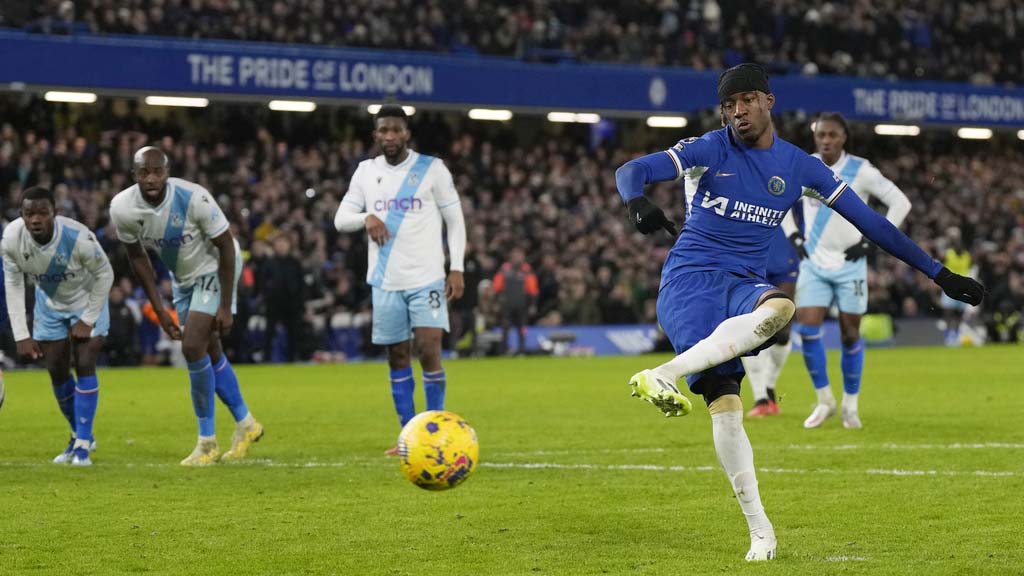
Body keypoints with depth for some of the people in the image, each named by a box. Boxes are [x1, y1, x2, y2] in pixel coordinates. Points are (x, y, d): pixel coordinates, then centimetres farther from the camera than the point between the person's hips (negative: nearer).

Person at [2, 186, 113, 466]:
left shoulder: (79, 238, -37)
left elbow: (104, 275, -19)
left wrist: (88, 320, -15)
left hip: (87, 301, -4)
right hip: (49, 304, 4)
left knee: (85, 366, -13)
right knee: (57, 372, 6)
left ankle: (82, 445, -5)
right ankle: (80, 435, 27)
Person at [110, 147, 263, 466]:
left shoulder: (193, 198, -32)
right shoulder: (122, 209, -19)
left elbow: (226, 248, -21)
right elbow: (137, 258, -2)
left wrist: (225, 307, -20)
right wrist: (159, 309, -2)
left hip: (214, 269, -6)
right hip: (182, 277, 6)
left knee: (193, 348, -16)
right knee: (209, 355, 12)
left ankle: (207, 442, -5)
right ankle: (245, 423, 32)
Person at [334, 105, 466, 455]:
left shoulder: (432, 169, -2)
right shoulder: (366, 171, 7)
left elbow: (455, 220, 1)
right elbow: (340, 219, 4)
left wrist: (457, 268, -7)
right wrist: (366, 217, -18)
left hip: (427, 278, -3)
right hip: (385, 280, 3)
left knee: (429, 351, -13)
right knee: (397, 357, 6)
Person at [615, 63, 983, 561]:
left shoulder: (799, 166, 8)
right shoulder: (709, 150, 0)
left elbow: (868, 220, 10)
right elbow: (631, 171, -11)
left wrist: (937, 273, 9)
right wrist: (637, 203, -37)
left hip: (743, 285, 3)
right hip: (688, 280, -3)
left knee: (779, 309, -36)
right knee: (724, 402, -26)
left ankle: (663, 375, -38)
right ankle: (759, 531, -22)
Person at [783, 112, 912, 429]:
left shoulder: (861, 171, -11)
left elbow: (900, 203, -8)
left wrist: (872, 241, -11)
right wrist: (793, 236, 5)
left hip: (849, 264, -2)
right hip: (814, 263, 2)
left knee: (850, 335, 2)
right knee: (807, 329, -10)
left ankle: (850, 404, 17)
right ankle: (824, 400, 6)